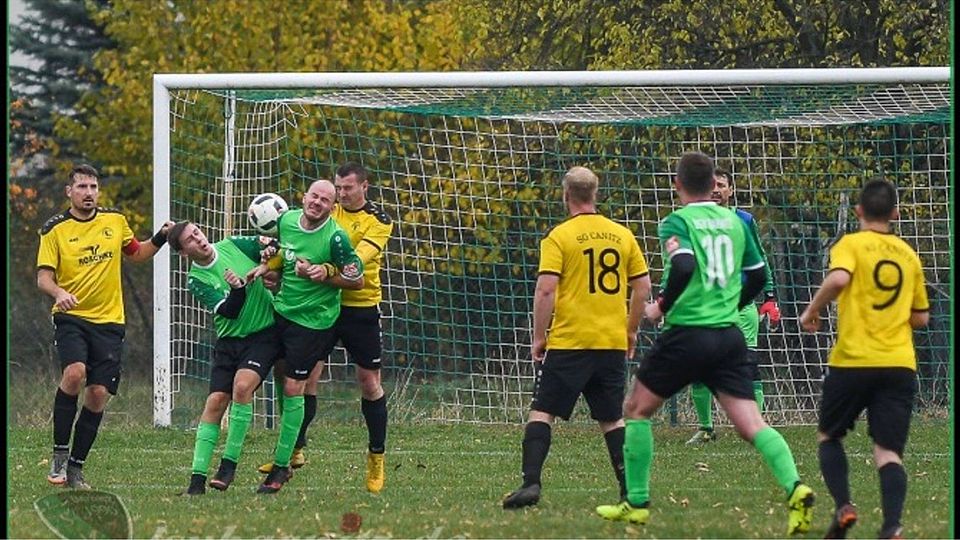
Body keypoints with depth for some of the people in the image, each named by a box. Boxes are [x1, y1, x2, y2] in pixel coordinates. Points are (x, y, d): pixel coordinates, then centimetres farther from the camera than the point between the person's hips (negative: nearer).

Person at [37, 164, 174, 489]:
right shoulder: (55, 230, -1)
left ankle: (76, 468, 9)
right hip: (71, 317, -3)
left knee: (98, 395, -3)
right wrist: (58, 293, -26)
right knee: (74, 373, -28)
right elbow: (43, 276, -4)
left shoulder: (115, 222, 9)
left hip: (109, 321, 3)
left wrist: (160, 239, 8)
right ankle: (59, 453, -14)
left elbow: (135, 254, 25)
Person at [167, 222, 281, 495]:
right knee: (215, 401, -9)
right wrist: (237, 289, -34)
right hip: (229, 339, 1)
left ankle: (230, 462, -15)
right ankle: (197, 477, -7)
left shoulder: (234, 246, -2)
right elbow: (229, 311, -16)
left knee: (242, 385, -23)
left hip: (265, 333, -1)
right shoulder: (196, 280, -6)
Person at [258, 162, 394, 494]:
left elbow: (359, 258, -22)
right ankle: (295, 450, 6)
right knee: (306, 376, -3)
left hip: (361, 308, -2)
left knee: (370, 383, 4)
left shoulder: (379, 222, -5)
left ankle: (377, 456, 16)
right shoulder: (327, 213, 5)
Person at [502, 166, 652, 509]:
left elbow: (546, 290, -13)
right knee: (612, 418, 13)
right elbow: (643, 286, 9)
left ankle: (531, 483, -11)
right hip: (613, 343, 4)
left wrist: (539, 336, -4)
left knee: (542, 412, 2)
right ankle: (631, 489, 8)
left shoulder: (559, 236, -6)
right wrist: (631, 331, 20)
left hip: (569, 341, -4)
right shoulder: (622, 235, 7)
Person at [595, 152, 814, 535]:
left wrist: (661, 307, -9)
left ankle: (637, 503, 16)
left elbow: (684, 267, -24)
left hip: (687, 334, -5)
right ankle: (794, 487, -28)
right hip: (729, 335, 5)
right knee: (751, 424, -3)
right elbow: (757, 276, 18)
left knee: (636, 409, 14)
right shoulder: (734, 221, 11)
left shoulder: (677, 222, -6)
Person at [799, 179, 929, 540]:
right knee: (888, 452, -2)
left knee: (829, 435, 18)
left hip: (853, 360, -3)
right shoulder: (908, 255, 13)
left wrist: (812, 311, -8)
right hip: (899, 364, 3)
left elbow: (838, 278, -22)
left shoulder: (851, 244, -1)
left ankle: (843, 507, -1)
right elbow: (921, 318, 17)